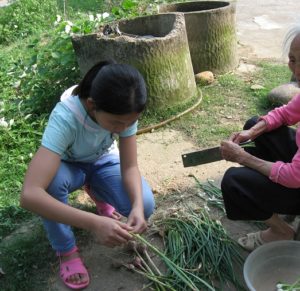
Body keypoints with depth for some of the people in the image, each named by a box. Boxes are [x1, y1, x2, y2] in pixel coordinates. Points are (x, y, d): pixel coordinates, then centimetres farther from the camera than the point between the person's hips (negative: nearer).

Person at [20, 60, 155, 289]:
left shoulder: (124, 111, -28)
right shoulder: (65, 117, -40)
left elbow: (130, 166, -21)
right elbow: (29, 195, -48)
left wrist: (138, 206, -41)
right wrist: (94, 223, -55)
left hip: (103, 161, 3)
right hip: (68, 166, -2)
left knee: (145, 205, -22)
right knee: (53, 180, -38)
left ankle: (97, 191, 13)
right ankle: (66, 250, -9)